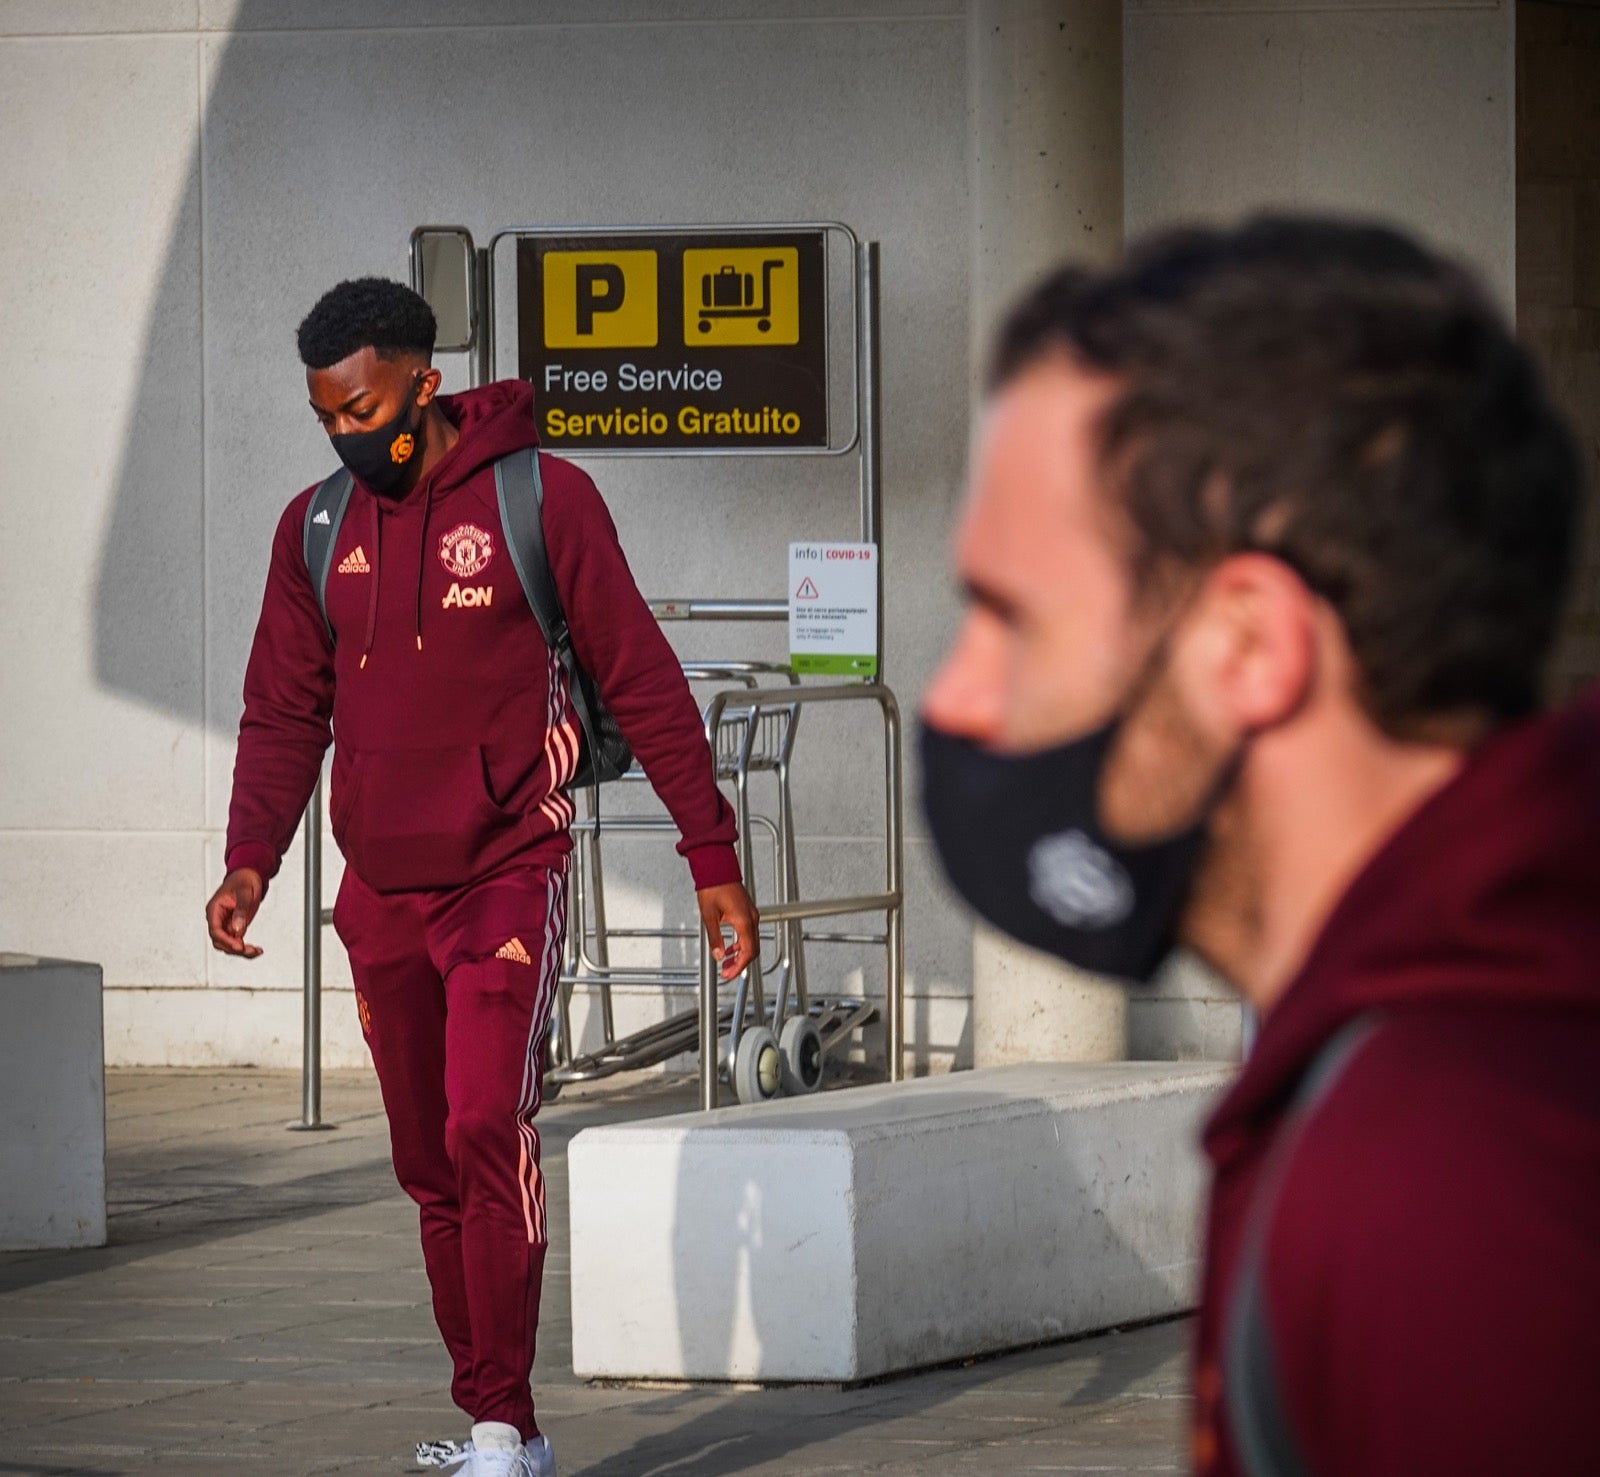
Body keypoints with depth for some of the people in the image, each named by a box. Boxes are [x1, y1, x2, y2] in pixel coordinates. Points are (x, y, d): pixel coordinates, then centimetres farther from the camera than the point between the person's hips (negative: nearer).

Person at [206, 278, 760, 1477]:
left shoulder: (542, 499, -6)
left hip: (508, 880, -5)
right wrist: (250, 862, -6)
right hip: (384, 895, 5)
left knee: (486, 1128, -18)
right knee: (432, 1167, 8)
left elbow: (642, 684, -2)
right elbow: (285, 713, 10)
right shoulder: (317, 527, 7)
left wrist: (713, 857, -3)